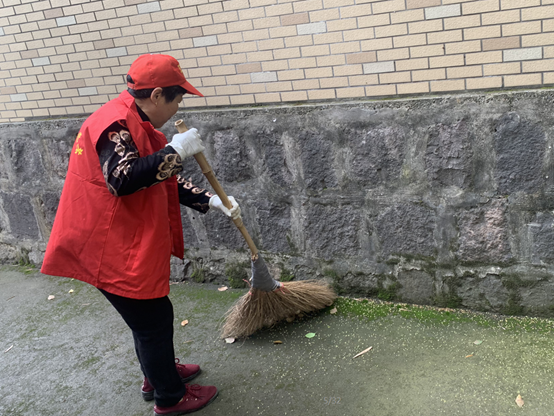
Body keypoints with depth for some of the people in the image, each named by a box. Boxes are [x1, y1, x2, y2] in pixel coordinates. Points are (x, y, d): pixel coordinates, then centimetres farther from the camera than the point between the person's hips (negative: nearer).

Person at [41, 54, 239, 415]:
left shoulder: (136, 124, 13)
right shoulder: (115, 123, -20)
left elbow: (164, 183, 17)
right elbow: (122, 178, -36)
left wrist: (210, 200, 11)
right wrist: (175, 151, -28)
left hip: (131, 245, 11)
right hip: (112, 250, -10)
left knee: (148, 315, 24)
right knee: (154, 319, 4)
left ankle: (159, 374, 45)